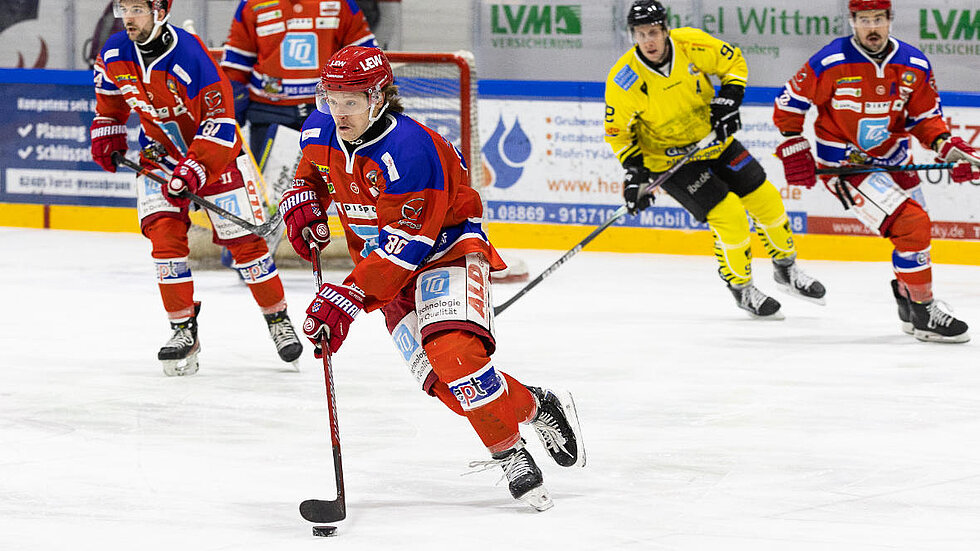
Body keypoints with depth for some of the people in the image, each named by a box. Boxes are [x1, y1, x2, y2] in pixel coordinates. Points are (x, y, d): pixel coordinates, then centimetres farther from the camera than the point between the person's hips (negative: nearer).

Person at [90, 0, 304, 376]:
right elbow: (110, 96, 13)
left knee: (242, 239, -1)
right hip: (159, 154, 4)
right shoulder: (115, 52, -11)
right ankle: (184, 329, -5)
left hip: (212, 151, -4)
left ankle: (278, 320, 16)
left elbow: (220, 122, -27)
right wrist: (107, 138, 7)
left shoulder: (191, 56, -30)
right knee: (164, 233, -13)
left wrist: (193, 169, -32)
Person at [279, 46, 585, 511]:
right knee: (436, 377, -11)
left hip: (446, 246, -7)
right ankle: (533, 407, 7)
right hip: (381, 259, 7)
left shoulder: (406, 150, -29)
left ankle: (509, 450, -17)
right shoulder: (320, 133, -6)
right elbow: (310, 172, 21)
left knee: (452, 350, -30)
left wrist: (346, 298, -34)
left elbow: (405, 245, -31)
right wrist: (302, 205, -2)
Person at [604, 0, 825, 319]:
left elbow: (733, 62, -1)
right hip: (669, 160, -4)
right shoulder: (624, 80, -23)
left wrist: (728, 100, -13)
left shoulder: (692, 44, -18)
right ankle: (740, 288, 6)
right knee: (728, 214, -16)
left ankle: (786, 268, 30)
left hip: (714, 140, 4)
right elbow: (617, 132, -11)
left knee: (765, 200, 5)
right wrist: (634, 170, -22)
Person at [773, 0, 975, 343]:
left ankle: (908, 306, 42)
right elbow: (789, 102, -7)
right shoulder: (830, 63, -17)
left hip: (893, 159, 6)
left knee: (915, 229, 16)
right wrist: (793, 148, -11)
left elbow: (925, 117, 4)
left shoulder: (914, 65, -5)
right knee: (911, 226, -19)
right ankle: (923, 314, -7)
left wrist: (948, 146, -12)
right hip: (843, 163, -6)